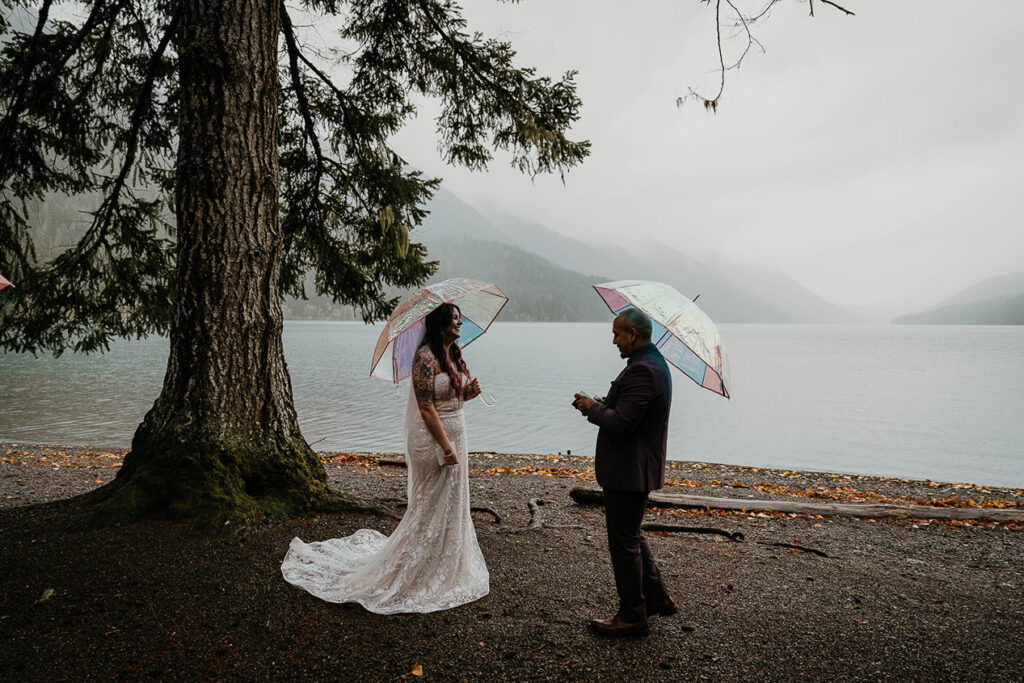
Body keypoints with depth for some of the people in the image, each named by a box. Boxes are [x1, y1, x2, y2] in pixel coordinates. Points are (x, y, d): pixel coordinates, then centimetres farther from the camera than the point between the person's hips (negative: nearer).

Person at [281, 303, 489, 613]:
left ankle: (449, 570, 34)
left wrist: (468, 392, -2)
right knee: (431, 507, 1)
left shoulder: (454, 354, 10)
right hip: (433, 440, -9)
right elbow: (427, 407, -22)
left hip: (455, 435, 9)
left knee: (452, 504, 17)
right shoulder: (426, 357, -19)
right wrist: (447, 448, -21)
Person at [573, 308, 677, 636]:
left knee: (623, 541, 3)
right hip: (638, 467, 11)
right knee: (629, 535, 23)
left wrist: (592, 408, -11)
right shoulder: (654, 363, 11)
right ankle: (657, 597, 34)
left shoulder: (641, 370, -23)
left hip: (629, 470, -11)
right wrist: (601, 405, 5)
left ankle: (632, 615, 17)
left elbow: (621, 423, -27)